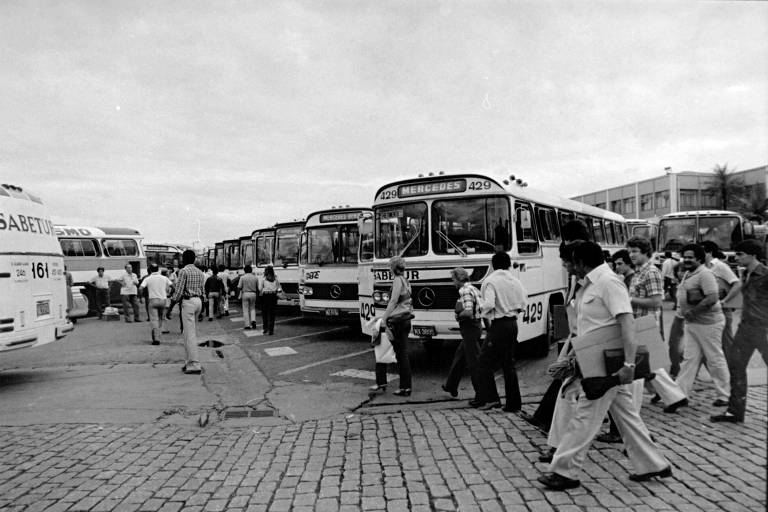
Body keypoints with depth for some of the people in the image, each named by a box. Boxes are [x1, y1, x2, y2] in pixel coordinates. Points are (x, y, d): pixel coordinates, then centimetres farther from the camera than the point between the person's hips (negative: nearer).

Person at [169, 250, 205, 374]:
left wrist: (170, 307, -7)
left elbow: (178, 291, -13)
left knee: (189, 334, -7)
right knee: (193, 333, 14)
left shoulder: (183, 271, -9)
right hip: (198, 301, 8)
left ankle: (194, 365, -9)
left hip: (188, 302, -8)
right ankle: (190, 361, 19)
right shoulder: (199, 272, 14)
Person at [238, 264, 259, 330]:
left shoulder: (242, 277, -6)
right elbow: (258, 288, 3)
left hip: (245, 294, -2)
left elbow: (239, 287, -7)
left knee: (245, 309, 4)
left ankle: (247, 325, 4)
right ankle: (253, 320, -4)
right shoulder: (255, 278, 1)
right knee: (252, 308, 17)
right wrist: (257, 295, 15)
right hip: (253, 294, 2)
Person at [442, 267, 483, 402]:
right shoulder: (474, 289, 13)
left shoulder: (465, 291, -17)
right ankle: (451, 386, 37)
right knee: (459, 357, 23)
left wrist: (458, 315, -11)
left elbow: (468, 311, -28)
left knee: (474, 363, -5)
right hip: (477, 326, 10)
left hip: (469, 328, -10)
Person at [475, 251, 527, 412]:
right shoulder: (515, 281, 8)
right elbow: (522, 304, 9)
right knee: (509, 364, 13)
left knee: (484, 362, 3)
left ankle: (490, 398, -4)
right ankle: (514, 403, 15)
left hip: (499, 324, -6)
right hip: (513, 324, 6)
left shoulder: (490, 281, -9)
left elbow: (488, 304, -20)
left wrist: (486, 322, -6)